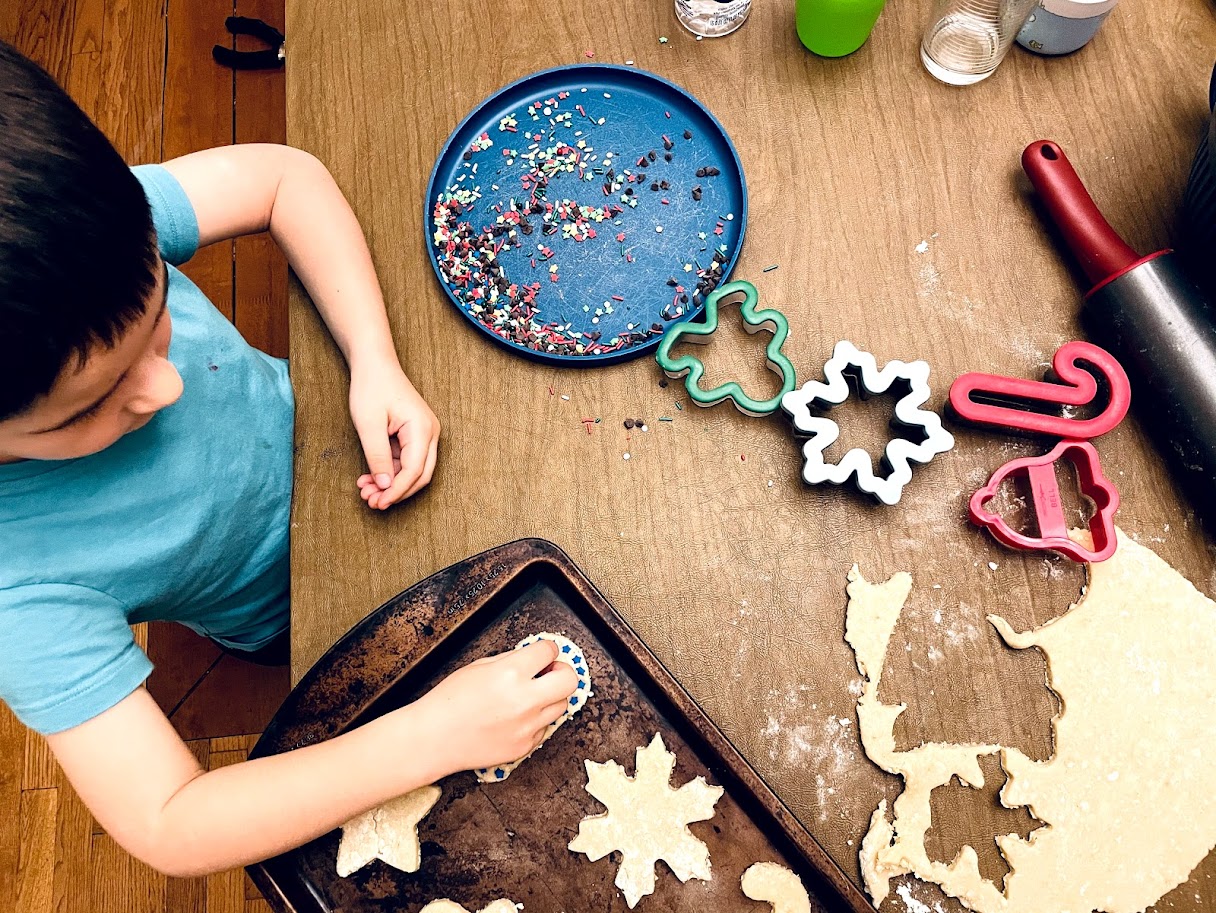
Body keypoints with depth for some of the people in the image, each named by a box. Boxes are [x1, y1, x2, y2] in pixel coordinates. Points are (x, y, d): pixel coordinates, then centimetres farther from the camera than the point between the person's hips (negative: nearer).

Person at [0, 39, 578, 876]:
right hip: (309, 609, -3)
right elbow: (167, 830, -36)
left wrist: (376, 364, -29)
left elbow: (287, 176, -17)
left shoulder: (80, 228, -33)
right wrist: (435, 734, -42)